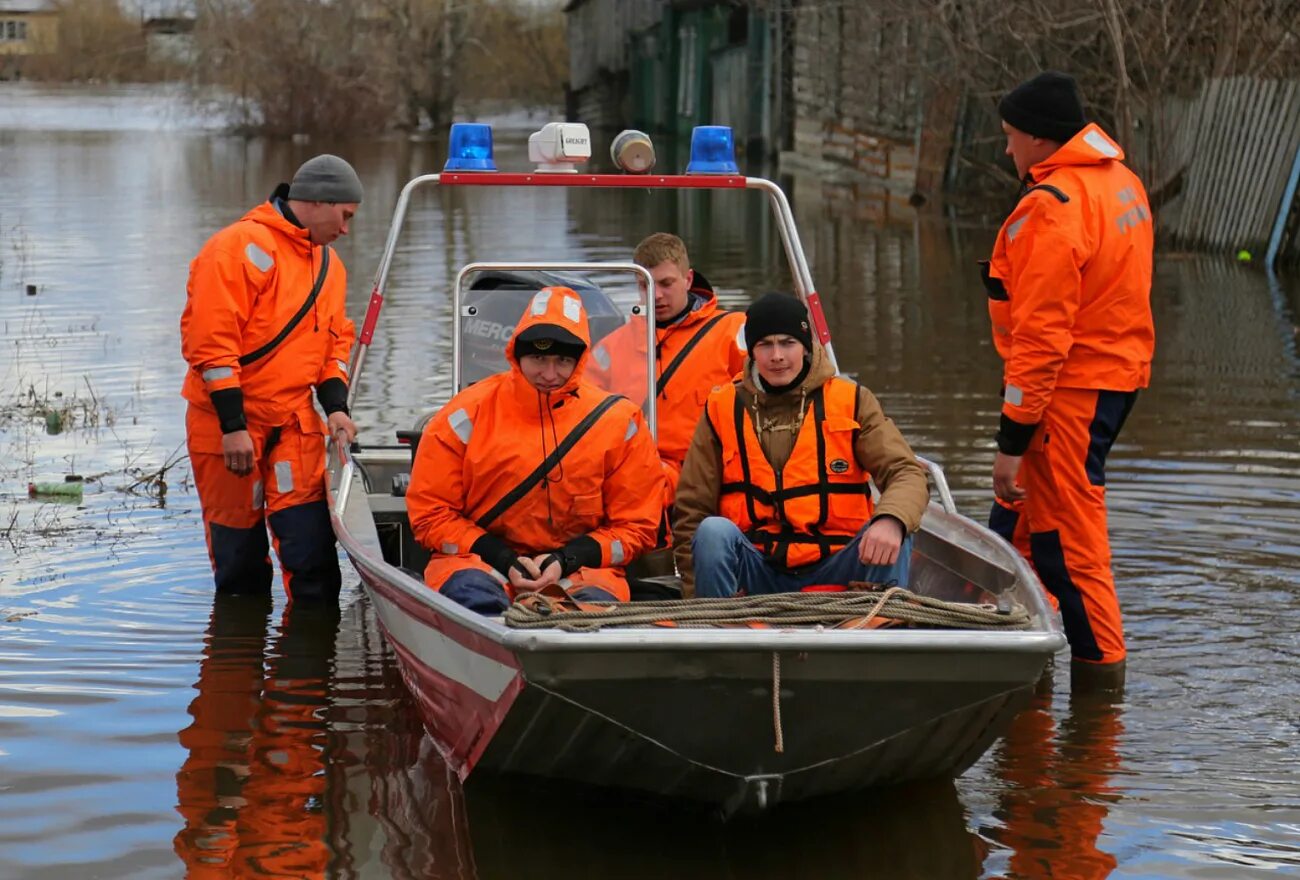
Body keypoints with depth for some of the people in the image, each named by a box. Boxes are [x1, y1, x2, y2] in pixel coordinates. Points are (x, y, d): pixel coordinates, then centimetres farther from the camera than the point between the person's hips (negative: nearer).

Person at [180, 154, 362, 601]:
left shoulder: (328, 264, 13)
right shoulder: (242, 247, -14)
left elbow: (335, 342, 20)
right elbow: (210, 341, -19)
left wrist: (335, 406, 3)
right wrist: (233, 426, -21)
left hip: (295, 425, 6)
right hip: (228, 425, -6)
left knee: (311, 542, -5)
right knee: (239, 558, 4)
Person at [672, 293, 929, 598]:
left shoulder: (851, 401, 6)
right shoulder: (722, 409, 7)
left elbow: (906, 473, -5)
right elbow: (691, 512, 7)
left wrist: (891, 521, -31)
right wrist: (701, 599, -7)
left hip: (831, 571, 0)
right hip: (758, 572, 0)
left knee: (892, 536, -28)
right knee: (714, 531, -29)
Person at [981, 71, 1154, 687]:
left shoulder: (1053, 207, -20)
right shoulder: (1120, 181, 11)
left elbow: (1041, 335, -23)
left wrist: (1013, 438, -21)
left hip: (1071, 387, -10)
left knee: (1066, 535, -3)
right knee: (1017, 525, 17)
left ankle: (1100, 668, 5)